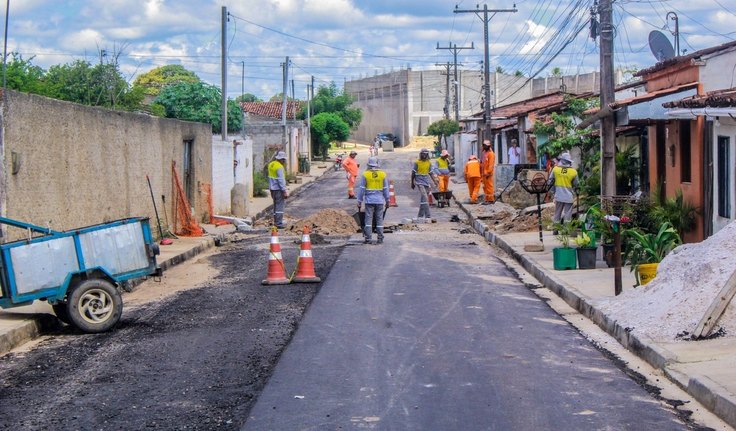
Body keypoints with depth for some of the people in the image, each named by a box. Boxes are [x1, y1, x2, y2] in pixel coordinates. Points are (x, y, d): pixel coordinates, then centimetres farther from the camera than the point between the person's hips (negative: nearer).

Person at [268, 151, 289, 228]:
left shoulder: (271, 164, 10)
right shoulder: (279, 167, -18)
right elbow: (281, 180, -20)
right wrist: (284, 190, -18)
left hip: (272, 188, 9)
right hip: (278, 188, -9)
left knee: (276, 205, 19)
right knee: (279, 205, -6)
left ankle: (276, 222, 26)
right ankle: (279, 223, -8)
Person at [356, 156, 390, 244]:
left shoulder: (365, 174, -4)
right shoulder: (383, 174, 1)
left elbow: (361, 189, -2)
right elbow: (385, 189, 6)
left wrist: (359, 201, 4)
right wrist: (387, 200, 14)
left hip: (369, 201, -1)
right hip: (380, 201, 1)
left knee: (368, 219, 2)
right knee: (379, 219, 6)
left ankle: (368, 238, -1)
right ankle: (380, 239, 7)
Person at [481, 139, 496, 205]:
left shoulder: (491, 153, -11)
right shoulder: (484, 152, 17)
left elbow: (491, 164, -17)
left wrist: (488, 172, -21)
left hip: (488, 173, -9)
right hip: (484, 173, 9)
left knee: (489, 186, -7)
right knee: (485, 186, 12)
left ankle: (491, 199, -5)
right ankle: (487, 199, 18)